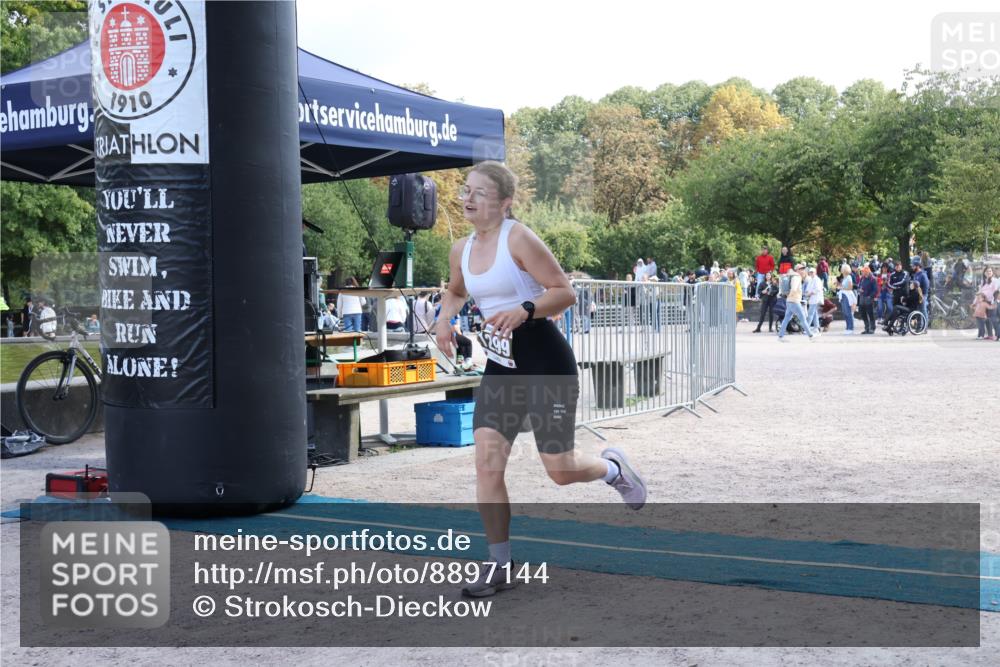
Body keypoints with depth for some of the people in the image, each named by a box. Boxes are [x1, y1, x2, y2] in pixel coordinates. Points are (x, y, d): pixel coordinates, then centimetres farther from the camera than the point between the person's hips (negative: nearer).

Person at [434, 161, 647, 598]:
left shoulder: (519, 239, -14)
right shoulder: (461, 250, 7)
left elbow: (565, 292, -15)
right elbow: (455, 292, 27)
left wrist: (524, 311, -31)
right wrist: (445, 319, 6)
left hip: (547, 363, -6)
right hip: (500, 366, 6)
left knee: (559, 470, -2)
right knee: (486, 464, -5)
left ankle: (612, 467, 34)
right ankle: (500, 565, 8)